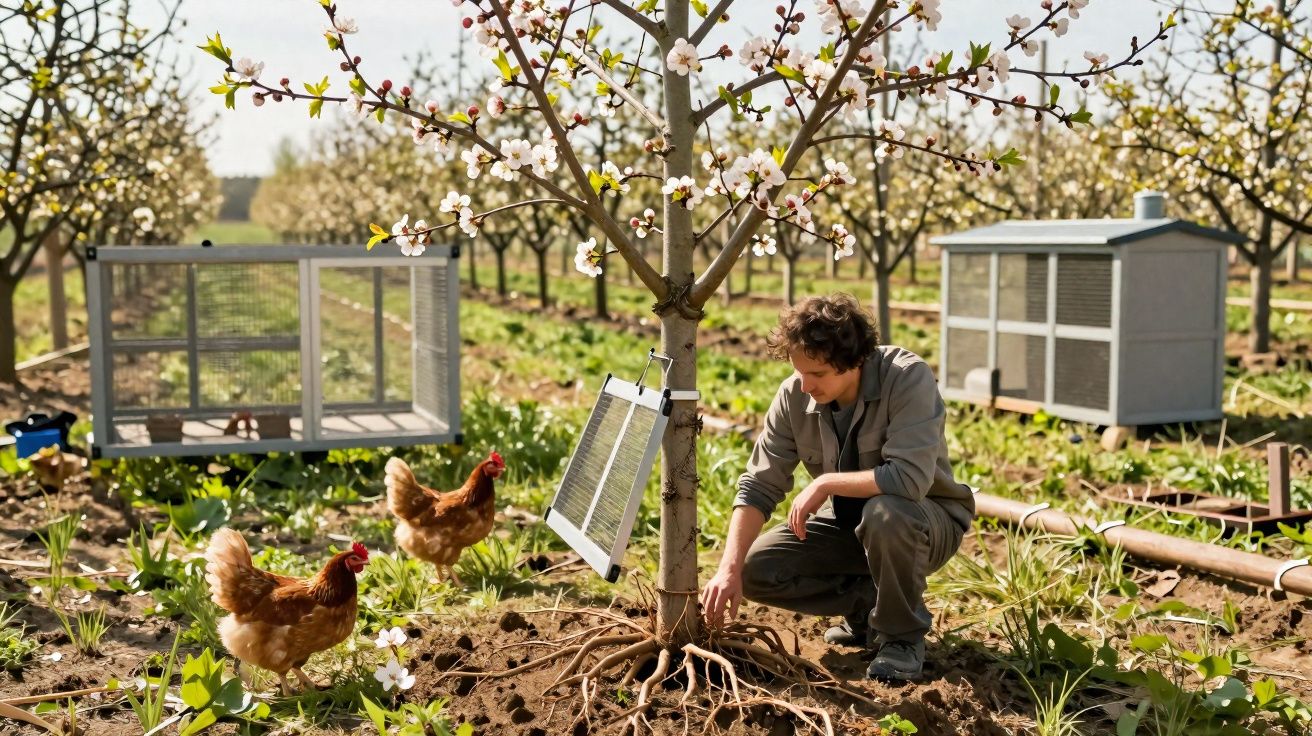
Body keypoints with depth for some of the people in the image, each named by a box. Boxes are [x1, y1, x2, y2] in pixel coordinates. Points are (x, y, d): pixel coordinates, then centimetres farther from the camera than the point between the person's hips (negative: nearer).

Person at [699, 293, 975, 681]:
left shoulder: (908, 378, -29)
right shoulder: (794, 395, -14)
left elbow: (910, 478, -40)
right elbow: (758, 485, -11)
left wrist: (825, 483, -29)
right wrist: (730, 569, -23)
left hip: (926, 522, -5)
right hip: (849, 523, 5)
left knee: (884, 512, -39)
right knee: (756, 569, -13)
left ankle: (903, 635, -12)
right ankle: (868, 601, 7)